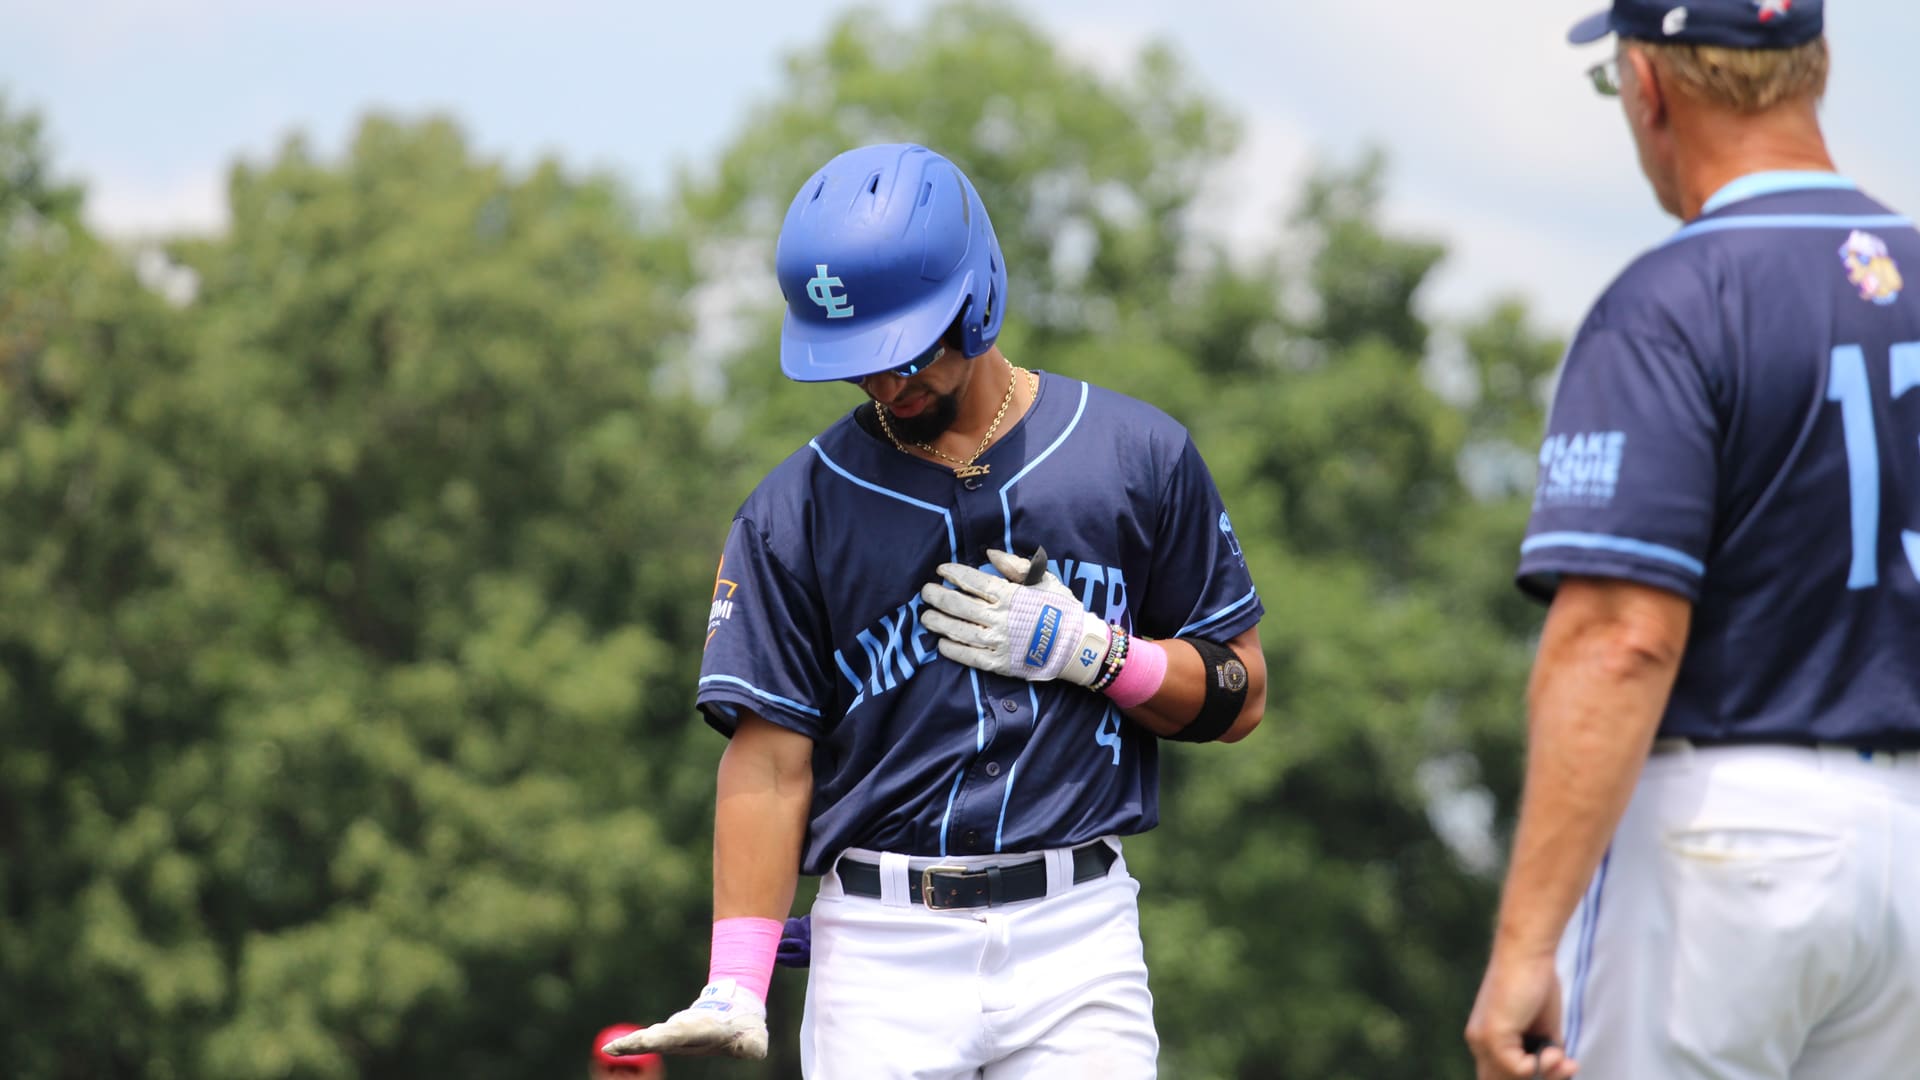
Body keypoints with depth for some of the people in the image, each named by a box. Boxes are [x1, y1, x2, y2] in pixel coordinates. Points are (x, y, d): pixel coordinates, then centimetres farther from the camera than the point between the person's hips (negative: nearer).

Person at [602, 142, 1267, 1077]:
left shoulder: (1137, 457, 5)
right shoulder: (795, 511, 4)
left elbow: (1238, 695, 10)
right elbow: (772, 761, 0)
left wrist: (1089, 651, -8)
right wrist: (735, 987, -11)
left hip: (1076, 939, 0)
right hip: (881, 955, 0)